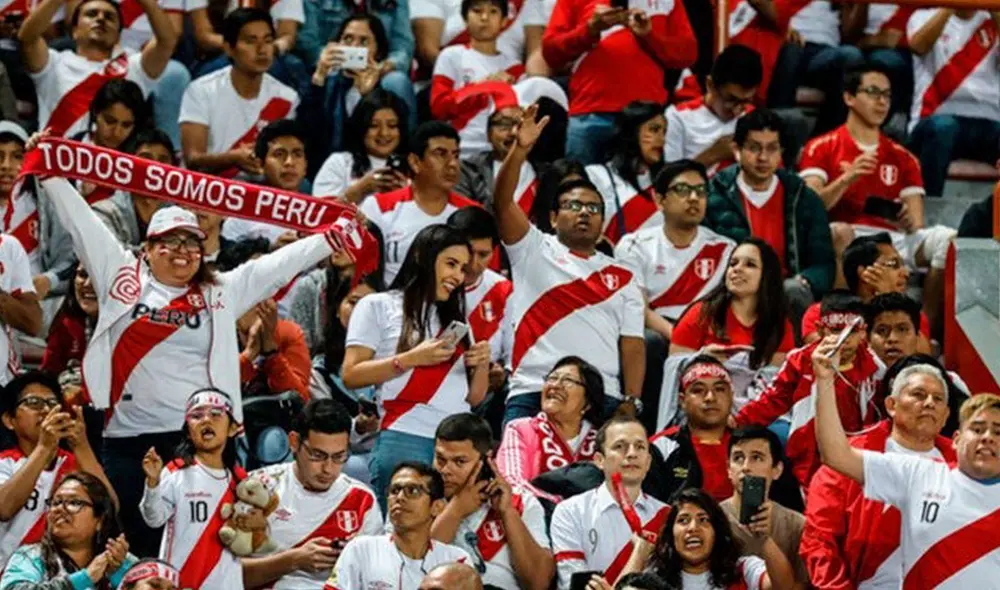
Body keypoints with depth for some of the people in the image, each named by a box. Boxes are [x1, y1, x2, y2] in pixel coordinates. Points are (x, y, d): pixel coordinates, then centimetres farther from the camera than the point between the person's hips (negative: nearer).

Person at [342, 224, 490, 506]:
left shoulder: (455, 317, 24)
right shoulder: (378, 307, 8)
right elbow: (351, 375, -2)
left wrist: (482, 364, 2)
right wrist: (411, 359, -10)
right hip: (405, 441, -5)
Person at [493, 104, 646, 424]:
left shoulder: (621, 277, 18)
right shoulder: (534, 252, 13)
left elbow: (632, 346, 10)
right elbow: (502, 203, -2)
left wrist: (631, 403, -3)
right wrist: (520, 150, -16)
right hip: (533, 394, -2)